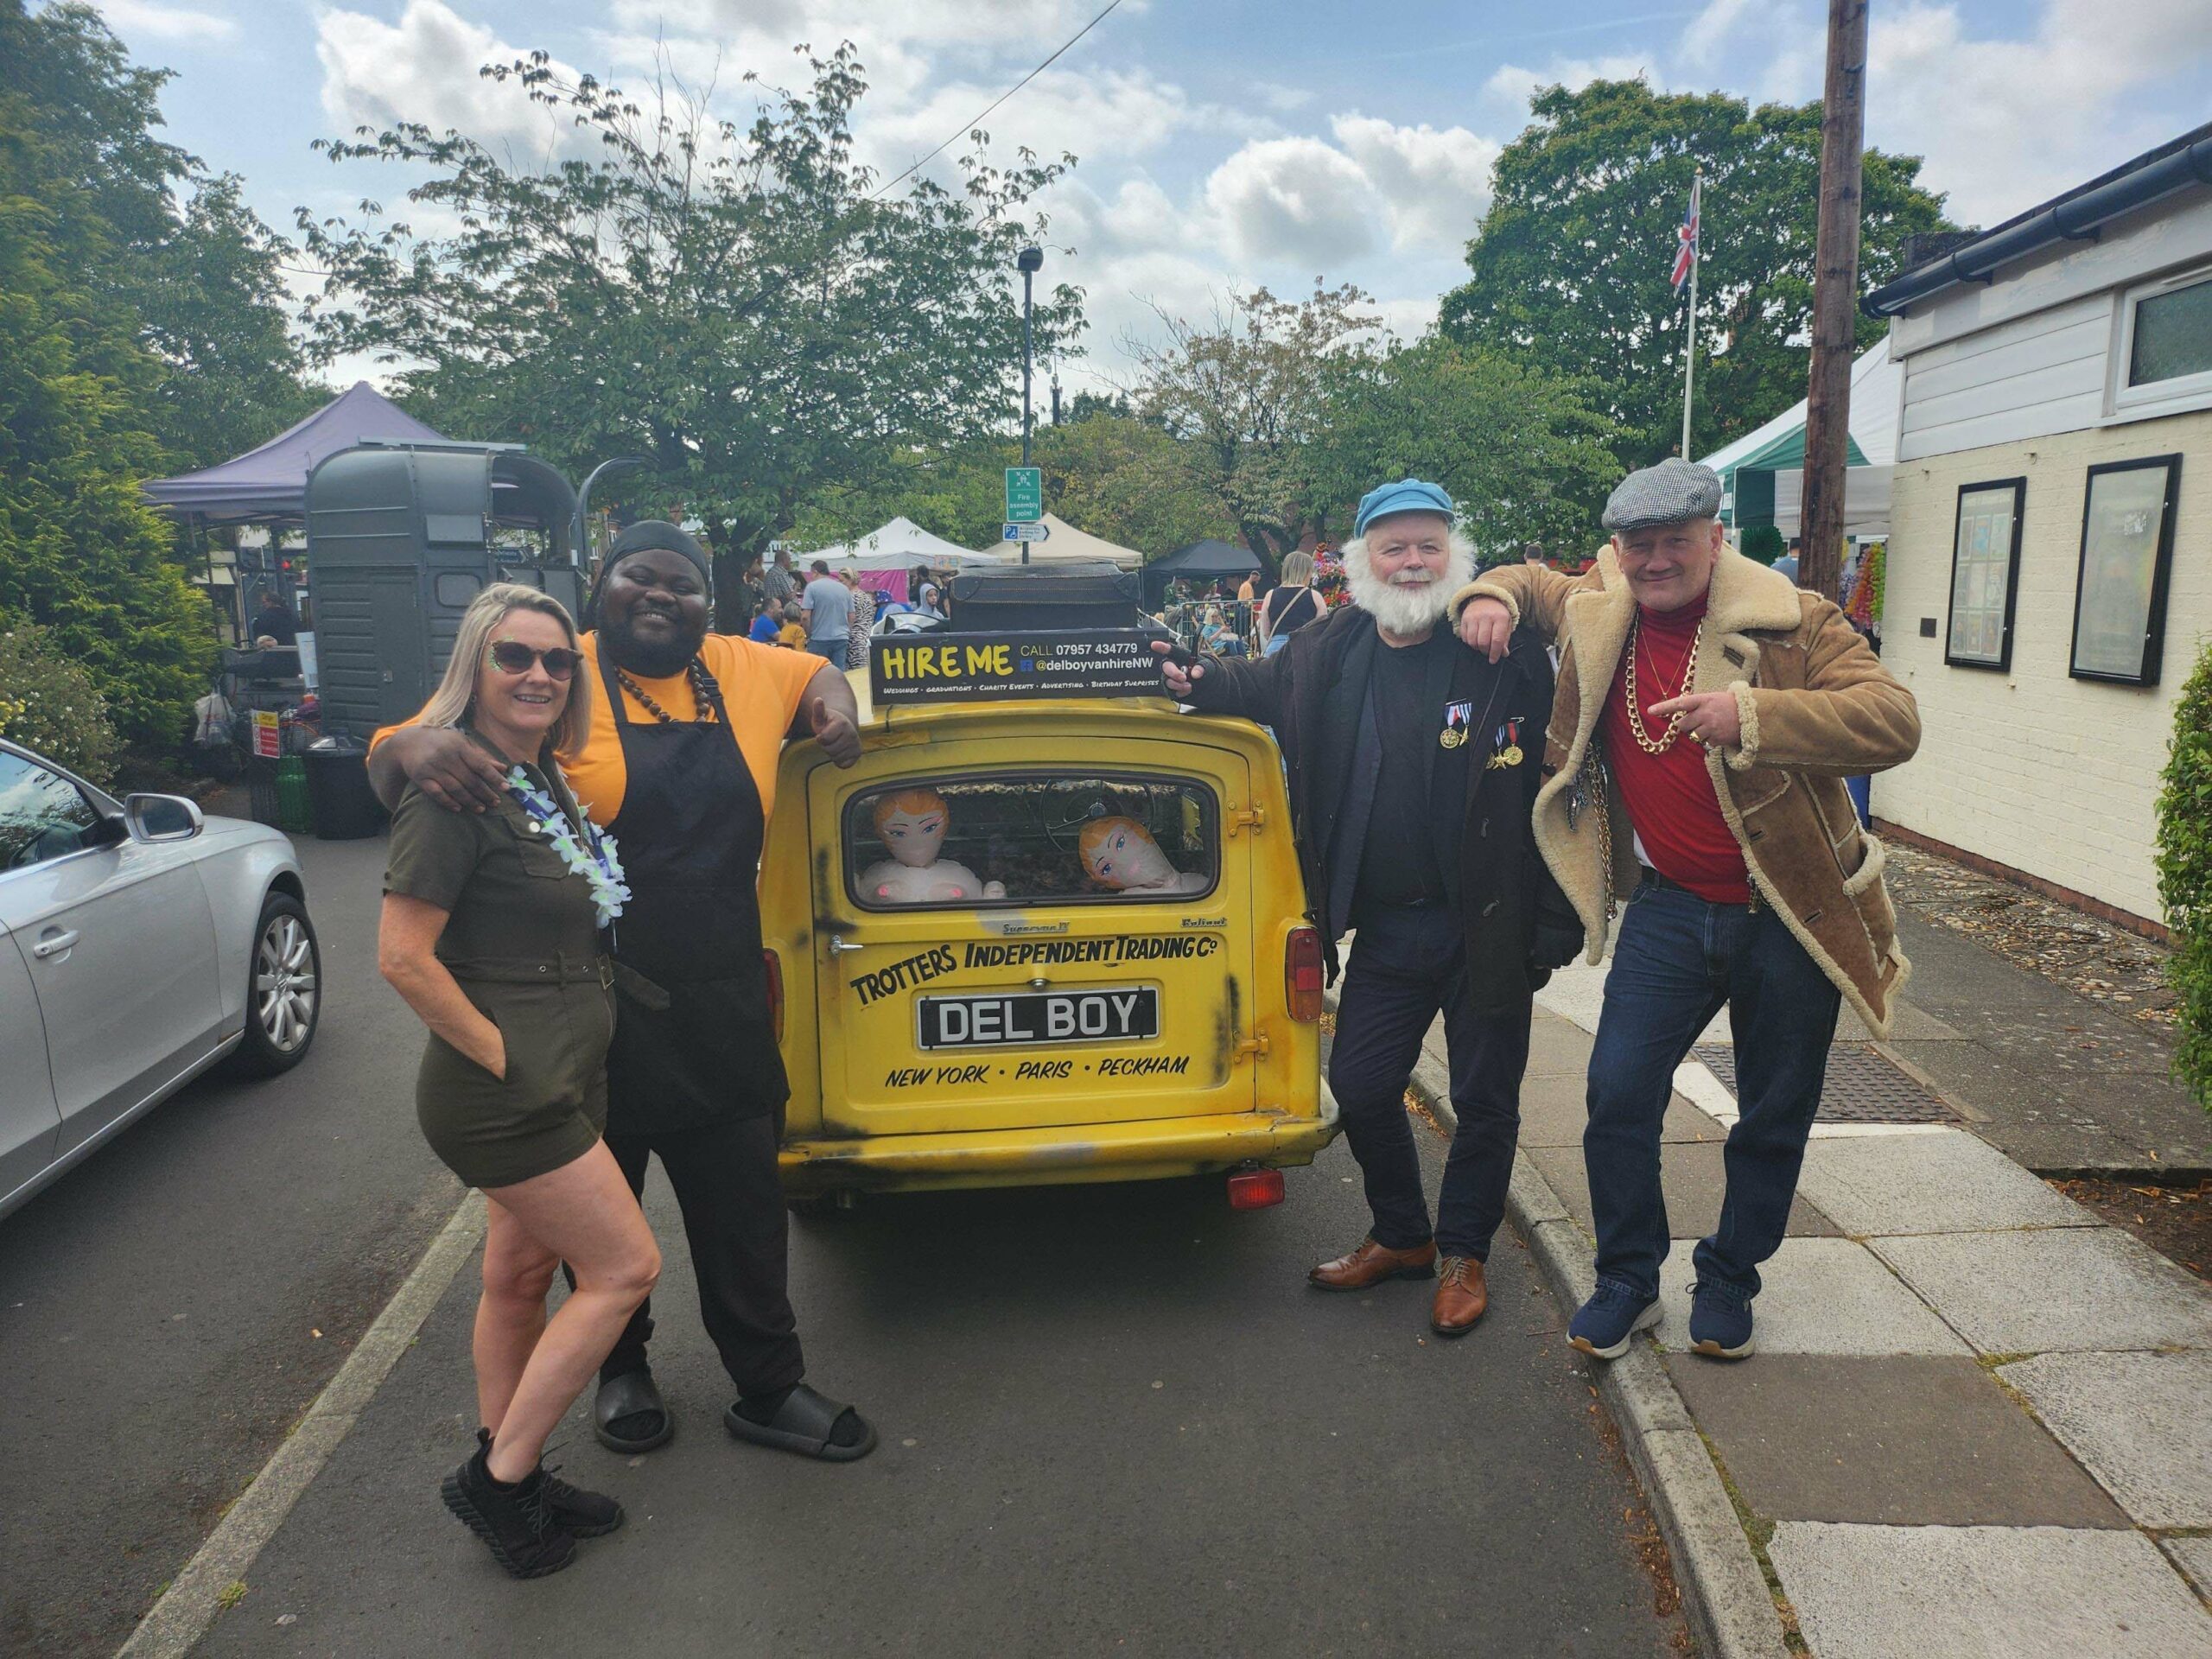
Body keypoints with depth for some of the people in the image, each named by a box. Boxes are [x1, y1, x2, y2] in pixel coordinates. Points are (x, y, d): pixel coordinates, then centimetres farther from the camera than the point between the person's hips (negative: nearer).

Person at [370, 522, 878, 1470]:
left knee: (743, 1208, 12)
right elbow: (386, 763, -7)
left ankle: (769, 1389, 30)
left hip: (724, 1010, 3)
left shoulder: (746, 673, 4)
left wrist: (836, 708, 2)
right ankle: (620, 1367, 42)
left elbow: (822, 674, 26)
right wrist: (417, 749, -31)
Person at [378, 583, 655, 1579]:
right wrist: (501, 1056, -18)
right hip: (507, 1092, -9)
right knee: (626, 1267, -3)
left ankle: (506, 1477, 35)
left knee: (522, 1276, 18)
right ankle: (498, 1479, 12)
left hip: (559, 1081, 9)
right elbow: (403, 956, -22)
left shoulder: (541, 781, 10)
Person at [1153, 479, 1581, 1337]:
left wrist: (1553, 926, -13)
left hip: (1485, 924, -4)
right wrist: (1197, 680, 4)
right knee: (1359, 1083, 12)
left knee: (1484, 1097, 10)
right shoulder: (1331, 653, 2)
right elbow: (1258, 688, 24)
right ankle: (1401, 1235, 36)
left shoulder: (1506, 653, -11)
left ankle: (1464, 1254, 32)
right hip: (1385, 926, 5)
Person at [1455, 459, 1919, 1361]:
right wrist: (1488, 599, -1)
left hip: (1788, 913, -2)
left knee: (1775, 1116, 11)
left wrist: (1753, 716, -32)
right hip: (1669, 907, 3)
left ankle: (1728, 1279, 34)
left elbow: (1894, 720, -20)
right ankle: (1627, 1282, 20)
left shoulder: (1794, 622, -10)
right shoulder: (1596, 611, 3)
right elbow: (1524, 581, 23)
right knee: (1619, 1095, -2)